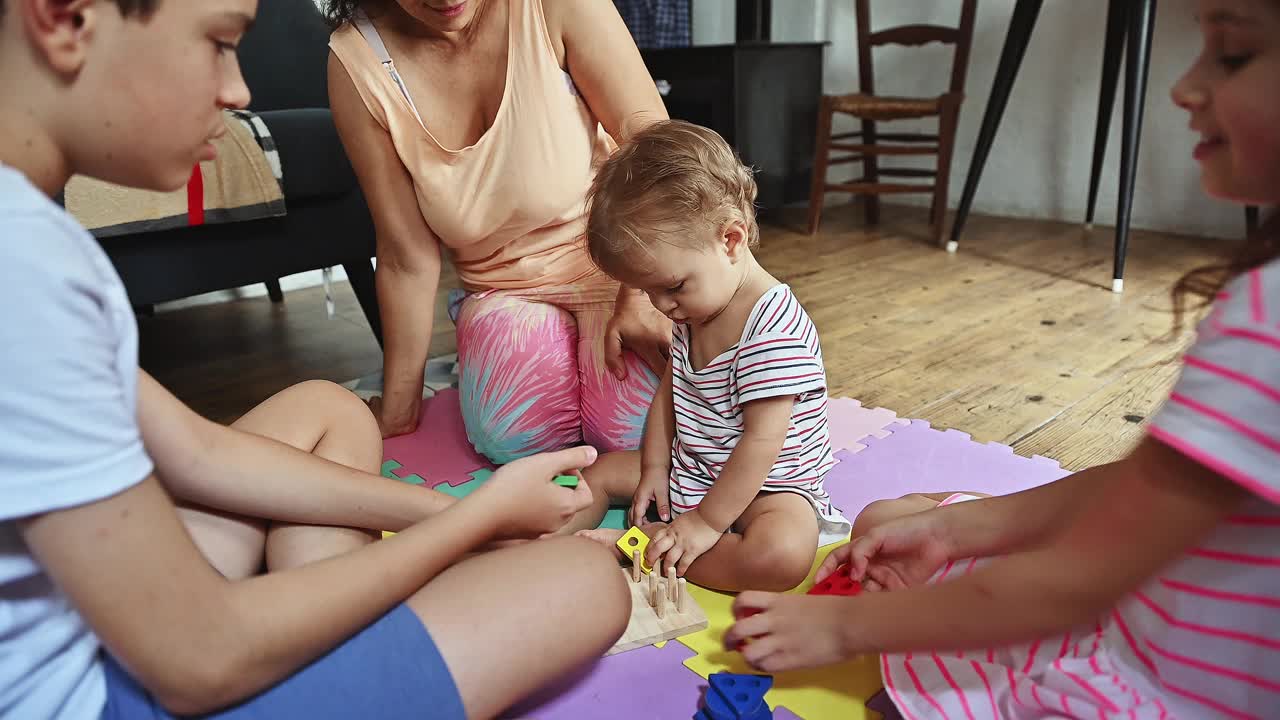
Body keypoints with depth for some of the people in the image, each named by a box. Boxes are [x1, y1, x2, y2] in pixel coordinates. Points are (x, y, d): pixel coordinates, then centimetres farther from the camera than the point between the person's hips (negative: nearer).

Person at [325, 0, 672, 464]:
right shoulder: (355, 61, -14)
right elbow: (407, 258, -9)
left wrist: (640, 297, -27)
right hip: (503, 287, 1)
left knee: (631, 430, -20)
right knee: (511, 437, -23)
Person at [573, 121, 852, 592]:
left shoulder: (775, 327, -28)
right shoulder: (692, 309, 0)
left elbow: (762, 441, -28)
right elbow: (669, 392, 9)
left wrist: (706, 522, -25)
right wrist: (654, 469, 2)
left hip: (767, 487, -8)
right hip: (690, 474, 8)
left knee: (782, 554, -36)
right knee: (599, 473, 9)